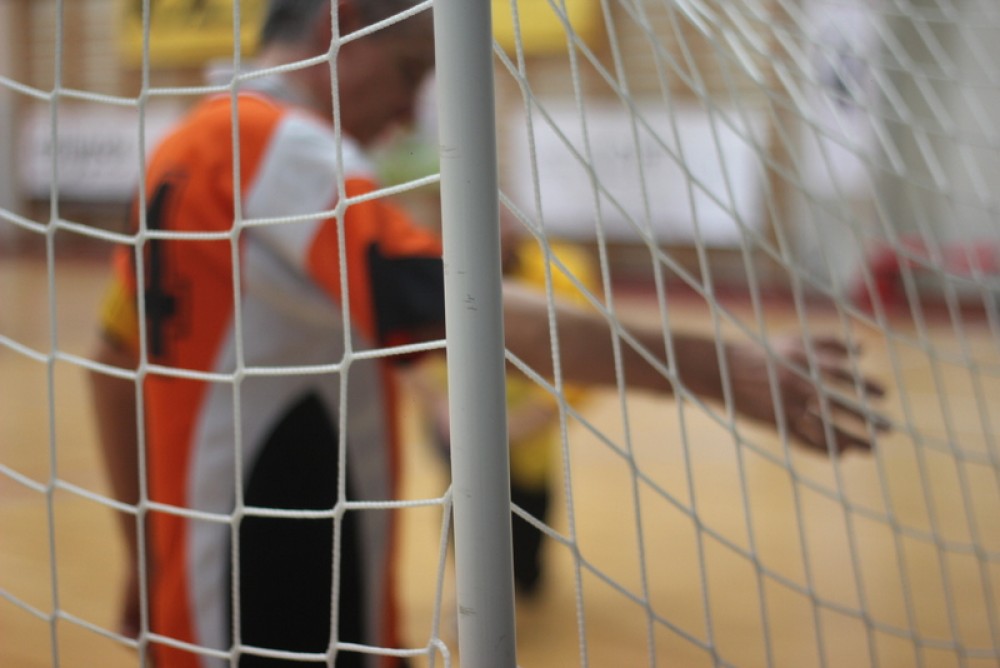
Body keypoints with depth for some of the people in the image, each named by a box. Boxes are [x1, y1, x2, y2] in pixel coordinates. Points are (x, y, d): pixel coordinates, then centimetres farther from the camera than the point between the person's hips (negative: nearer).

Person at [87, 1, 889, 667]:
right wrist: (722, 365, -32)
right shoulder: (287, 148, -18)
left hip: (203, 601, 10)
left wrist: (148, 555, 24)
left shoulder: (188, 150, 12)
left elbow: (118, 362, 18)